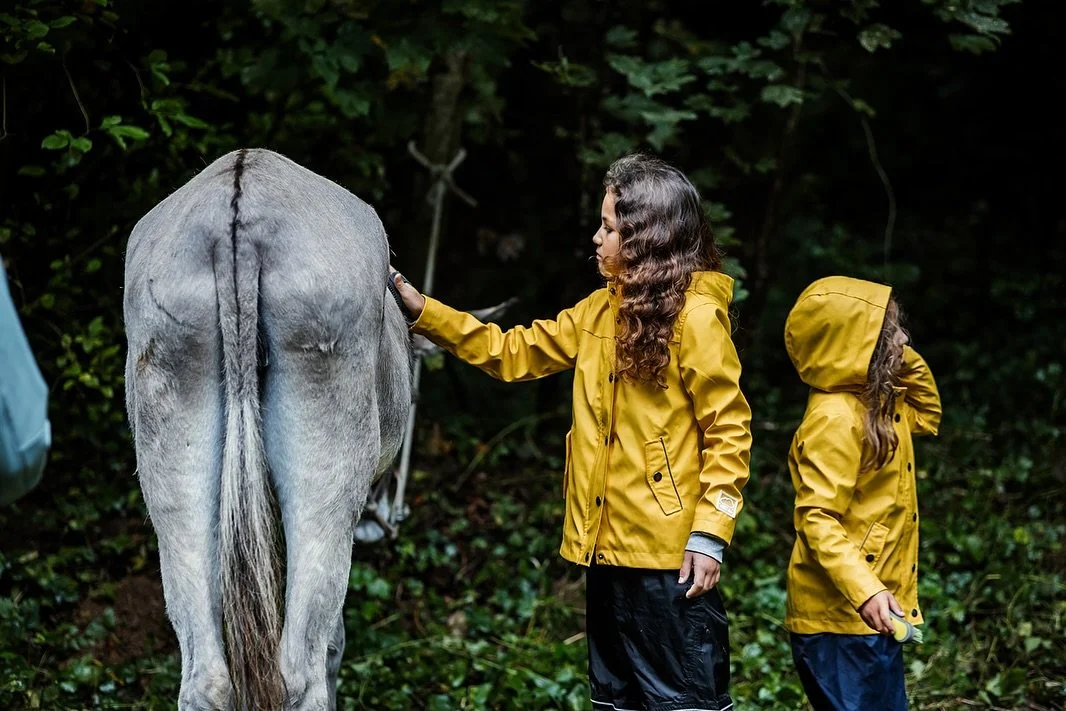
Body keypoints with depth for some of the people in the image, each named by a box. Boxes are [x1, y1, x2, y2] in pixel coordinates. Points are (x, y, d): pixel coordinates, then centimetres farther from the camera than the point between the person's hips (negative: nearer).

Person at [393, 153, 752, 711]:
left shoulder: (696, 316, -12)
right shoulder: (602, 309, 11)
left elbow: (729, 432, -12)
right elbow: (515, 353, 18)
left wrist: (710, 534, -18)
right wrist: (424, 312, 11)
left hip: (668, 555, -8)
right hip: (607, 546, 8)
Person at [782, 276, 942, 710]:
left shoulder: (877, 405, 9)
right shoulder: (836, 419, -20)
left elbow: (927, 417, 29)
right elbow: (816, 520, -25)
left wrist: (905, 360, 12)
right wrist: (865, 591, -32)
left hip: (869, 616, 10)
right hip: (841, 618, -10)